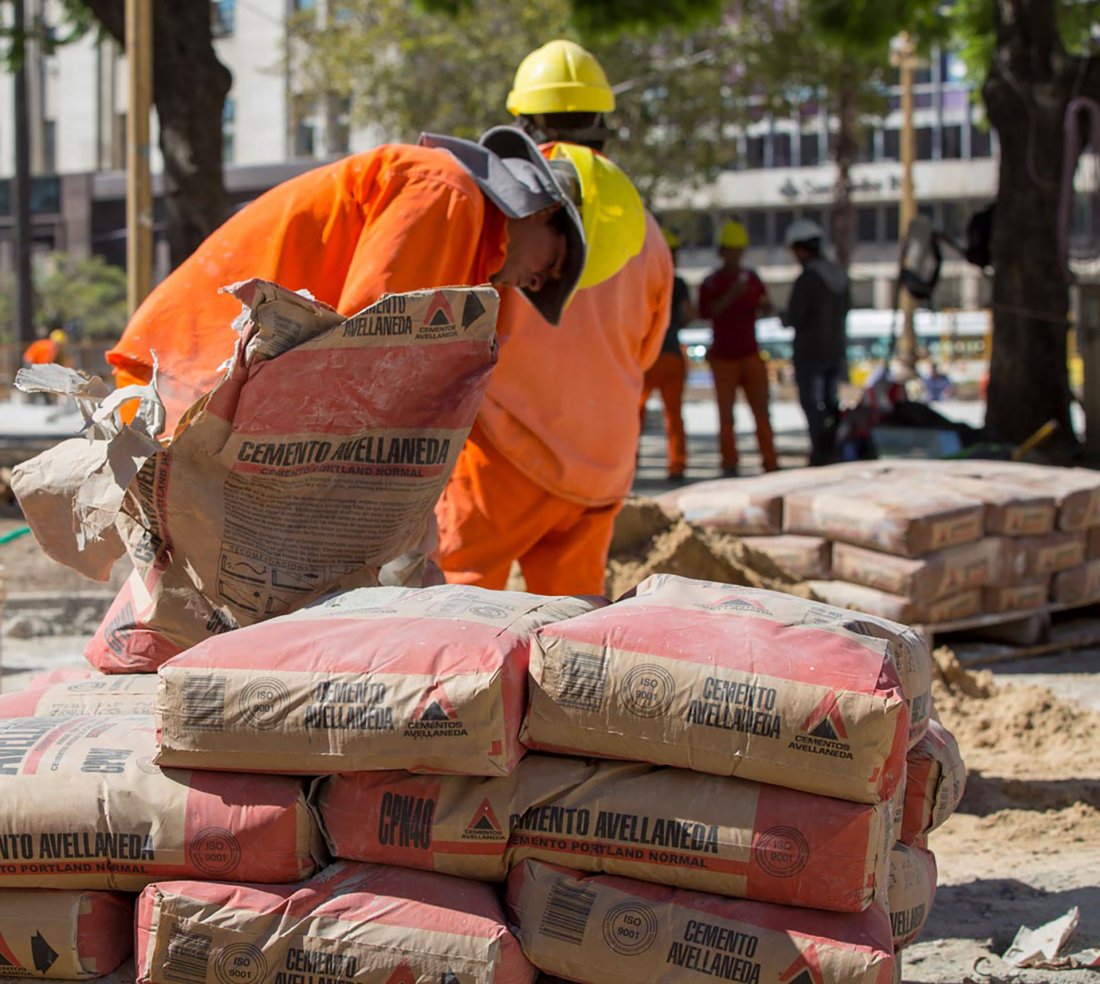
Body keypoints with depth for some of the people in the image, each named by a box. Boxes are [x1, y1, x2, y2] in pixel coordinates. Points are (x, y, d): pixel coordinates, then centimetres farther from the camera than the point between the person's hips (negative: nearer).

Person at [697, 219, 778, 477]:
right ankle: (729, 465, 5)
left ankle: (770, 463, 0)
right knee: (726, 414, -4)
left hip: (750, 355, 3)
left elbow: (764, 308, 19)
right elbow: (705, 312, -18)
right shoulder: (711, 283, -3)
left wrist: (764, 305, -4)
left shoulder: (751, 278, 8)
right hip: (723, 357, -3)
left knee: (761, 411, -3)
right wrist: (731, 295, -28)